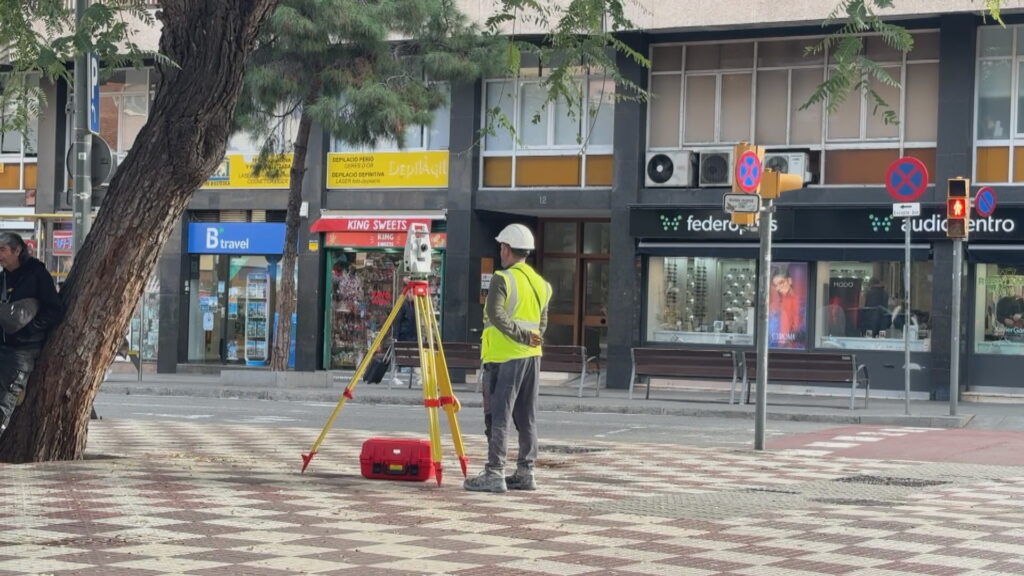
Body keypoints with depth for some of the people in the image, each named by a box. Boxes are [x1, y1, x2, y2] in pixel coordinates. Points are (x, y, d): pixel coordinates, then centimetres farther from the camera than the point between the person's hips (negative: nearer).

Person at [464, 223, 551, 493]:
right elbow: (542, 323, 15)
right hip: (532, 357, 7)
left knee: (498, 416, -6)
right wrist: (530, 338, 12)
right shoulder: (540, 283, 14)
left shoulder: (502, 279, -10)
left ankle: (494, 474, -7)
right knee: (526, 418, 11)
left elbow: (496, 315, -21)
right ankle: (525, 472, 14)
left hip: (504, 357, -7)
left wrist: (523, 335, -16)